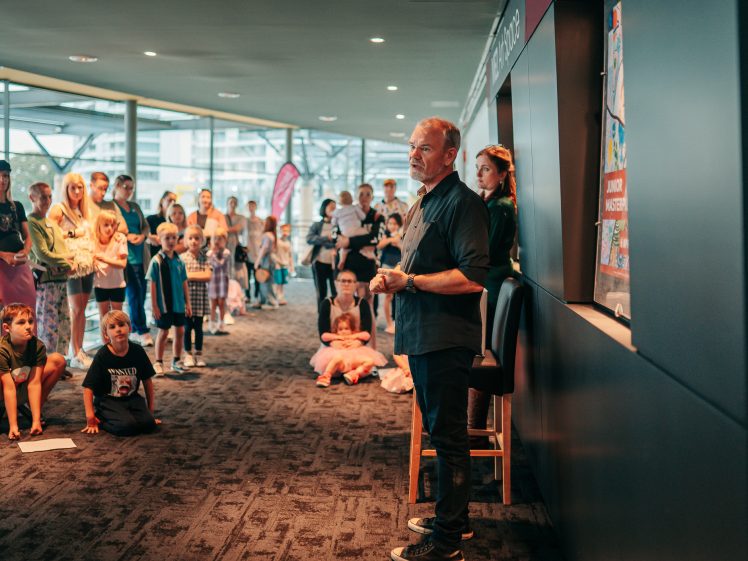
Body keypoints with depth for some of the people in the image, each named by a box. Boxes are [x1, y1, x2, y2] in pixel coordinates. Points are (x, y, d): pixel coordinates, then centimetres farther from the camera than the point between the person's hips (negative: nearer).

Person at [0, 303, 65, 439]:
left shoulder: (37, 346, -16)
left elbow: (34, 384, -19)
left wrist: (36, 420, -24)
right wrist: (13, 426, -31)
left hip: (22, 392, 5)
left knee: (58, 360, -10)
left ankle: (34, 409, 1)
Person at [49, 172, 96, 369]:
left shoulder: (83, 210, 16)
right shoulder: (59, 209, -6)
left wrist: (94, 255, 11)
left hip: (87, 264, 7)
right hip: (72, 264, -6)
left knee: (82, 309, 9)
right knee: (76, 310, -8)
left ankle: (80, 350, 16)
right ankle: (75, 356, -4)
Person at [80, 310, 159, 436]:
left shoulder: (137, 351, -5)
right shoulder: (102, 356, -14)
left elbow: (147, 380, 6)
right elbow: (88, 387, -12)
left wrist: (150, 410, 10)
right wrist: (90, 416, -17)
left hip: (132, 398, 4)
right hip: (107, 401, -4)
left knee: (148, 424, -20)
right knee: (127, 426, -28)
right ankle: (100, 418, 0)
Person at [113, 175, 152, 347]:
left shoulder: (135, 206, 19)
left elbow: (146, 225, 19)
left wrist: (142, 235, -2)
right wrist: (127, 236, -17)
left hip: (140, 255, 7)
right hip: (124, 255, -7)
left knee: (141, 292, 7)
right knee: (134, 292, -9)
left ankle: (136, 330, 18)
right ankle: (143, 331, -5)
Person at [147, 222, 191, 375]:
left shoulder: (179, 261, 4)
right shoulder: (157, 261, -11)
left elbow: (184, 283, 10)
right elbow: (153, 285, -10)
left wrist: (187, 303, 9)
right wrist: (154, 306, -12)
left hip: (179, 304, 5)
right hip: (164, 304, -5)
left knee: (180, 331, 10)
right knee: (163, 332, 3)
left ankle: (176, 361, 24)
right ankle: (158, 362, 15)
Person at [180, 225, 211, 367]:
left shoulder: (205, 258, 1)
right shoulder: (182, 257, -2)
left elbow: (208, 277, -11)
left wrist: (190, 275, -12)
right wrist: (200, 275, -10)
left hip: (200, 297, 1)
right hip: (186, 296, -1)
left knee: (198, 327, 9)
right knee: (187, 327, 6)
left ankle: (199, 355, 19)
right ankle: (188, 355, 17)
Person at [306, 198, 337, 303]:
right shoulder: (316, 225, 7)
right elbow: (309, 239, -10)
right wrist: (327, 238, -17)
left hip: (334, 263, -1)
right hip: (319, 263, 1)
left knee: (336, 293, -6)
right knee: (321, 293, 6)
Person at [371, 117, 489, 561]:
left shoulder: (462, 203, -15)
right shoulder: (424, 202, 16)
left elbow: (473, 277, -24)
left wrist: (409, 281, -18)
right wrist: (391, 279, 6)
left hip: (446, 338, -10)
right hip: (422, 336, 10)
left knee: (448, 436, -3)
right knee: (440, 430, 19)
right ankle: (454, 517, 33)